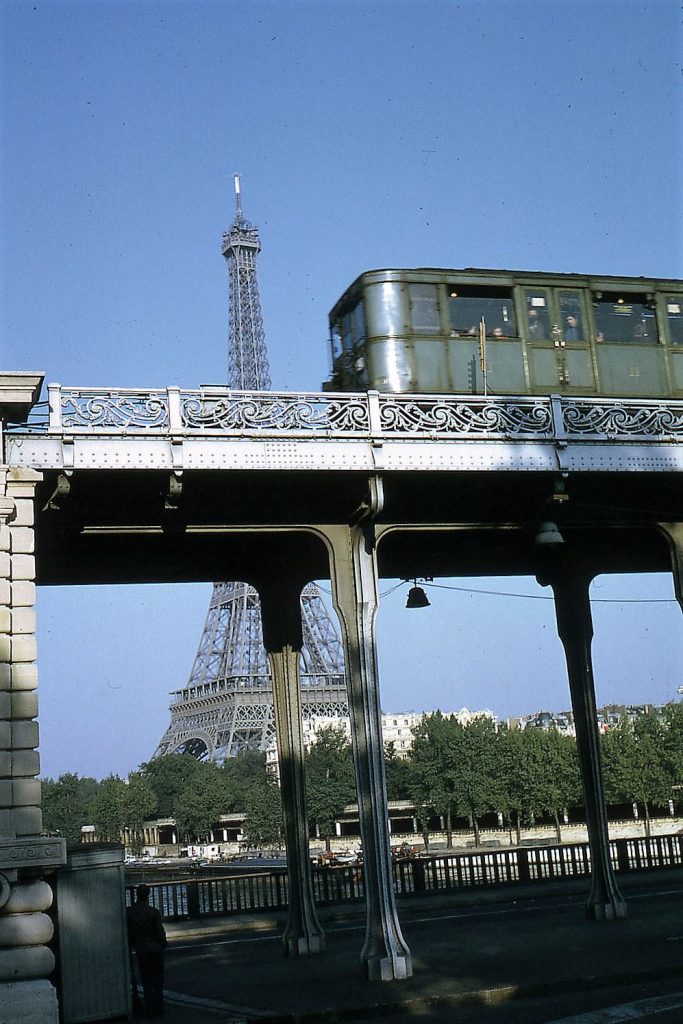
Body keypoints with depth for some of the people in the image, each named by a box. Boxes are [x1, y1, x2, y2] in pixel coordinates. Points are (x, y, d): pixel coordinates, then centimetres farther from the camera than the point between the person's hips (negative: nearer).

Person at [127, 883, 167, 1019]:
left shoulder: (129, 912, -7)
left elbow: (128, 933, 0)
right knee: (158, 981, 9)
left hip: (140, 952, 2)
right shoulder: (153, 912, -14)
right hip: (155, 950, -2)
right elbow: (160, 932, -10)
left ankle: (148, 1009, 13)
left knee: (146, 982, 13)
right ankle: (158, 1008, 11)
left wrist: (131, 946, 14)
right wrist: (163, 945, 7)